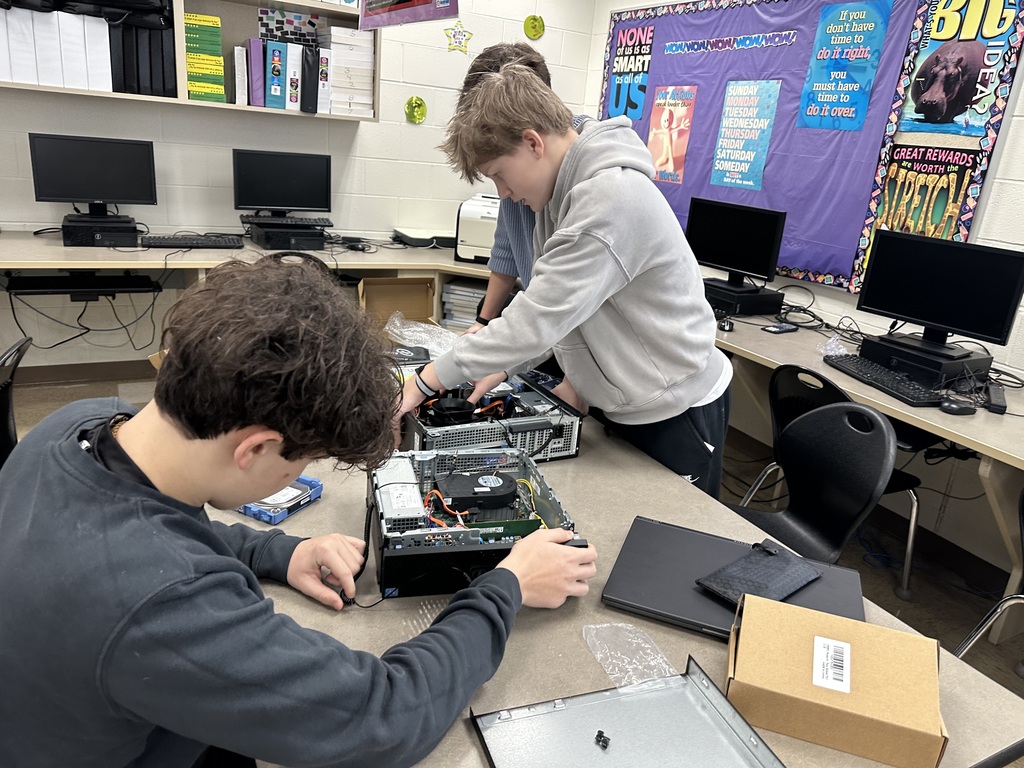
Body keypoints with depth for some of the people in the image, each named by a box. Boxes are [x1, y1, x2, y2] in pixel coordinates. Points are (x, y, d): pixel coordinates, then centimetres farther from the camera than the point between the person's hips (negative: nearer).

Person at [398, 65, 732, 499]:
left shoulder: (612, 198, -27)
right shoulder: (564, 189, 4)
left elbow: (537, 319, -28)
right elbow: (550, 304, 9)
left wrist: (428, 381, -21)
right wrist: (504, 365, -2)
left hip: (675, 414, -9)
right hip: (616, 405, 9)